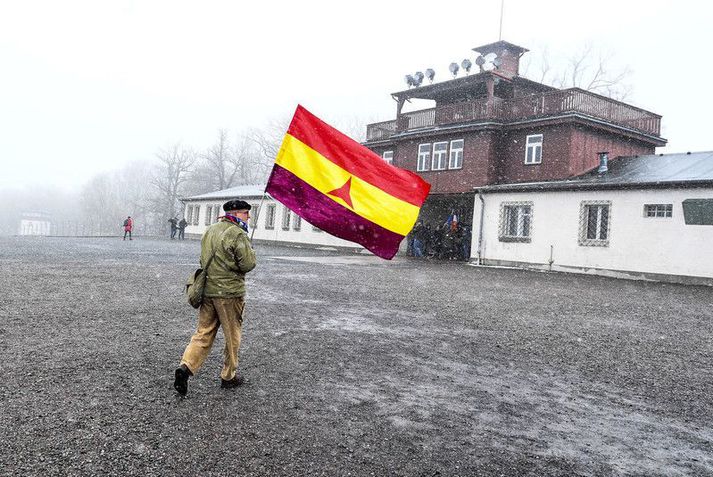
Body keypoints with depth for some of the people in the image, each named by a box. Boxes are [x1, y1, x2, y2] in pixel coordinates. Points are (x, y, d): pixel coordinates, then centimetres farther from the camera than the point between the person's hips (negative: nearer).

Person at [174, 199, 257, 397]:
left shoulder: (209, 230, 12)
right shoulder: (237, 234, -15)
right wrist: (249, 249, 2)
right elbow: (248, 264, -15)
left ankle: (186, 366, -5)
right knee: (232, 336, 8)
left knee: (204, 333, 11)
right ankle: (229, 376, 19)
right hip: (229, 293, -7)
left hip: (208, 290, 7)